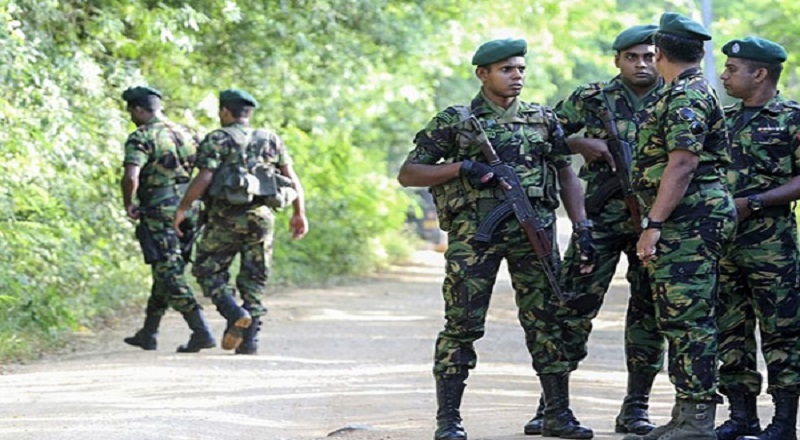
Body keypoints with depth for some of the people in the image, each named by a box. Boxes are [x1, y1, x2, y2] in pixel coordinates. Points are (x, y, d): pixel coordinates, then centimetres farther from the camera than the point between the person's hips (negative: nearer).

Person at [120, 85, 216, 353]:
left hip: (159, 215, -7)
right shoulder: (185, 134, 13)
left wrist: (128, 205, -6)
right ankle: (148, 334, 26)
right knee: (166, 273, 17)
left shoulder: (141, 138, -9)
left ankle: (201, 332, -16)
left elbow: (131, 177, -23)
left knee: (170, 276, -6)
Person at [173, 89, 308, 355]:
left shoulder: (217, 139, -2)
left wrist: (182, 208, -8)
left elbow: (204, 177, -13)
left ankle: (236, 314, -14)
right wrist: (299, 213, 13)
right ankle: (249, 341, 3)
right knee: (254, 279, 9)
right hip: (262, 216, 4)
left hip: (226, 217, -4)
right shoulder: (271, 140, 12)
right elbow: (291, 177, 8)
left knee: (208, 270, 8)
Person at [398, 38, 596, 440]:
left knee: (547, 319, 2)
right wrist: (460, 168, -10)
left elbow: (567, 176, 15)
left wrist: (582, 228, 4)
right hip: (474, 230, -3)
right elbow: (407, 174, 3)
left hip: (534, 227, 3)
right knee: (462, 324, -4)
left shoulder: (543, 120, 15)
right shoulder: (454, 121, 5)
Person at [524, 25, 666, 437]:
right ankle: (551, 401, 3)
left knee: (648, 313, 4)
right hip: (601, 218, -1)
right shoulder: (592, 99, 3)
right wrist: (583, 144, -9)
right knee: (574, 307, -4)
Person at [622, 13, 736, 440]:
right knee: (680, 320, 12)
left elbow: (682, 165, -21)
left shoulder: (686, 97, -12)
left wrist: (653, 224, -23)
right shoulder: (684, 94, 20)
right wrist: (656, 222, 25)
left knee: (688, 320, -11)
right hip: (688, 224, 11)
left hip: (689, 222, -11)